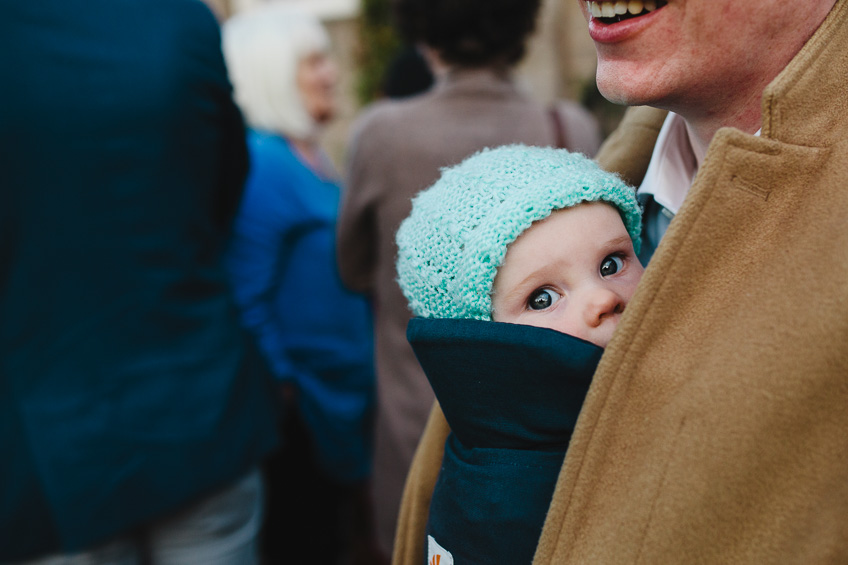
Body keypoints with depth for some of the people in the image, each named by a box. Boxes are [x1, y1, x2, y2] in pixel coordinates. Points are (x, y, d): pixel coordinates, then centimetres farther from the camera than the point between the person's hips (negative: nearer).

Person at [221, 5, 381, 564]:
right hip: (301, 410, -9)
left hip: (344, 397, 9)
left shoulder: (310, 155, 10)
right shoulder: (261, 163, -19)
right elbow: (248, 301, -22)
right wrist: (280, 389, -20)